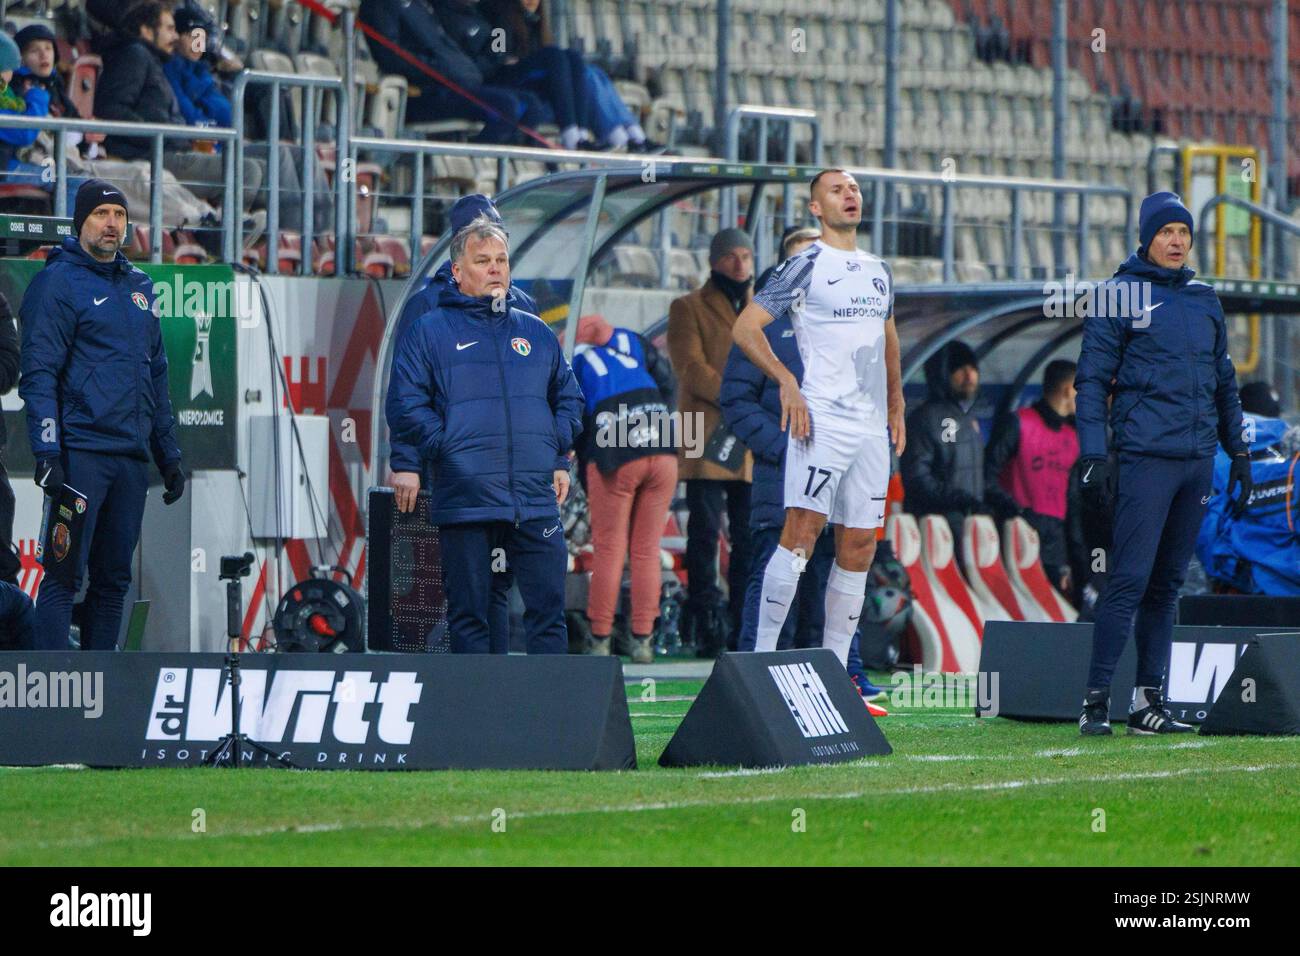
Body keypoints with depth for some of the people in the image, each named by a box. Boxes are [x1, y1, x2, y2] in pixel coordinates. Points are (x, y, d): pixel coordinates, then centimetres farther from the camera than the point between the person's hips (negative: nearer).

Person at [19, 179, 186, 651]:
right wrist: (47, 451, -19)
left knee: (114, 578, 7)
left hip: (131, 456, 7)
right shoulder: (58, 282, -3)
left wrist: (169, 455, 20)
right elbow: (39, 373, -9)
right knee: (66, 574, -11)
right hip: (80, 451, -7)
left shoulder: (139, 287, 19)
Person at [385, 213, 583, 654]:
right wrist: (450, 447, -9)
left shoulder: (536, 332, 17)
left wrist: (558, 457, 11)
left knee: (549, 611, 0)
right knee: (469, 617, 2)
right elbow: (404, 407, -1)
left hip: (536, 500, 3)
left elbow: (569, 398, 24)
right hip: (465, 499, -3)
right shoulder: (430, 332, 5)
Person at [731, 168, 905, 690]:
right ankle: (762, 656, -15)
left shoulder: (878, 270, 18)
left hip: (871, 426, 7)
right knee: (803, 530, -16)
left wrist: (896, 406, 23)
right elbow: (746, 327, -6)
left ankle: (835, 666, 9)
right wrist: (786, 382, -16)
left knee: (859, 545, 5)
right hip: (822, 418, -7)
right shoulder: (806, 265, -3)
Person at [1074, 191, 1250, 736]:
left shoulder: (1203, 299, 16)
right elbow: (1092, 379, -2)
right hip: (1145, 457, -6)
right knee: (1130, 579, -13)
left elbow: (1223, 380, 23)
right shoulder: (1119, 295, 0)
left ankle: (1149, 702, 9)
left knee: (1167, 584, 7)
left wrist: (1238, 452, 20)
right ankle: (1096, 701, -12)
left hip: (1199, 460, 6)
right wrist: (1092, 456, -11)